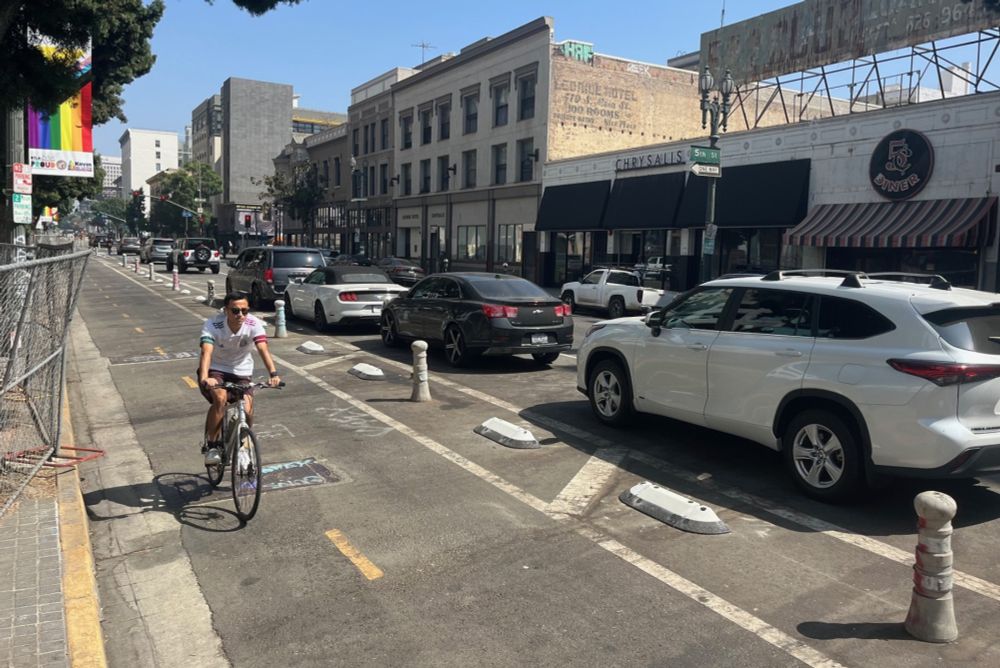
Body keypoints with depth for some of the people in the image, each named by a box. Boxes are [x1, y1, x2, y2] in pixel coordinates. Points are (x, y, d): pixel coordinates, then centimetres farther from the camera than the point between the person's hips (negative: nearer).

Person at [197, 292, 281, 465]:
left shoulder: (254, 324, -21)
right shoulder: (213, 325, -23)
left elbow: (263, 349, -33)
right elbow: (206, 352, -37)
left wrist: (273, 374, -49)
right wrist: (204, 378, -54)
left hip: (242, 372, 2)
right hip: (216, 370, -1)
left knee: (247, 411, -16)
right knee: (220, 398, -32)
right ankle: (211, 446, -14)